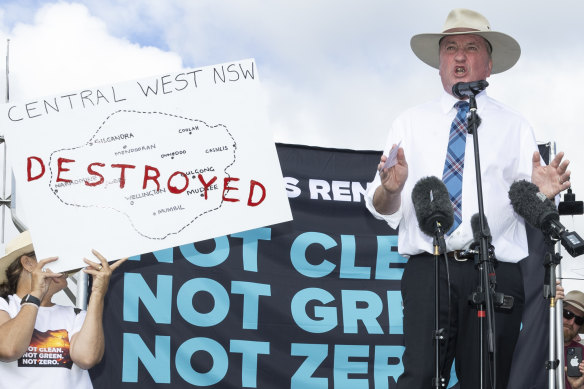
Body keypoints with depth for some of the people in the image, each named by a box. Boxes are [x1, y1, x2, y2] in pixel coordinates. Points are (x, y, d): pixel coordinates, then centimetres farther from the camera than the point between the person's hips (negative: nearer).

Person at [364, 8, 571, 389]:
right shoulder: (409, 124, 14)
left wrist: (541, 193, -17)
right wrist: (391, 188, -14)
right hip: (427, 271, 0)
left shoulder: (514, 127, 13)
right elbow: (380, 208, 8)